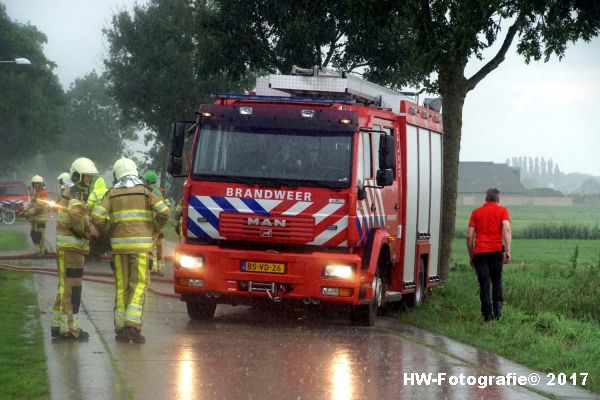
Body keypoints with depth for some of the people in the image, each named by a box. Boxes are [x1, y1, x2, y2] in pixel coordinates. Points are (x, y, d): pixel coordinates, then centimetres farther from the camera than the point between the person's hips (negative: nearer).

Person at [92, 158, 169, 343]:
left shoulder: (112, 194, 6)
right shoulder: (145, 192, 3)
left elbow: (97, 218, -4)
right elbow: (163, 212, -7)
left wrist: (108, 231, 15)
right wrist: (155, 229, 10)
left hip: (119, 245, 2)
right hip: (141, 244, -2)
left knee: (122, 287, 9)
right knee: (139, 286, -2)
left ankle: (120, 328, 9)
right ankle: (132, 325, -16)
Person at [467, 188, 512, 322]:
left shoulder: (476, 213, 13)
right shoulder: (502, 211, 8)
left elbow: (469, 236, 8)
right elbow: (506, 229, -9)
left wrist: (471, 256, 16)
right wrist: (508, 251, -12)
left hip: (480, 252, 0)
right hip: (496, 250, 0)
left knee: (484, 285, 1)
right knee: (497, 282, 16)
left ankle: (487, 314, -4)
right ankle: (497, 307, 1)